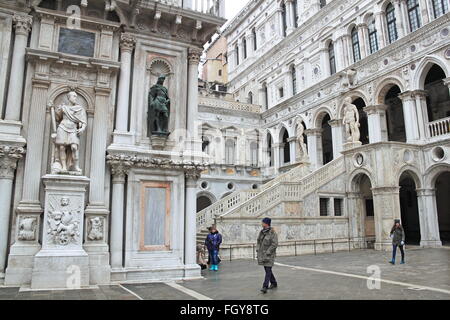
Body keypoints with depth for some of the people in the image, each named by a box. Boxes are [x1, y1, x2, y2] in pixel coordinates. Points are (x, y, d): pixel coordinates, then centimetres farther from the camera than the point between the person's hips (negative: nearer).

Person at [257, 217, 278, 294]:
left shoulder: (273, 233, -14)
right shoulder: (262, 232, 7)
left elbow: (274, 244, -18)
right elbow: (259, 242, 15)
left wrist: (267, 253, -20)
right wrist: (258, 251, 5)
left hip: (269, 254, -8)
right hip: (262, 254, 8)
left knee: (268, 270, -9)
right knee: (267, 269, 16)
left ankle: (265, 287, -10)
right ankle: (274, 283, 32)